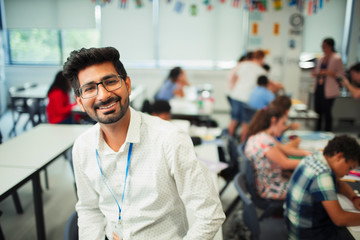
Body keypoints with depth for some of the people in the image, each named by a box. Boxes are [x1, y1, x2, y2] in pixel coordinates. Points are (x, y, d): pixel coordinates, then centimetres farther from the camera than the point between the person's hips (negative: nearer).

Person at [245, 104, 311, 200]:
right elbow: (285, 164, -21)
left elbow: (284, 149, 13)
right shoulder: (265, 140, -26)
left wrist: (307, 153, 7)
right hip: (269, 190, -10)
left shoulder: (259, 136, 6)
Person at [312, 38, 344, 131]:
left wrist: (329, 73, -22)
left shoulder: (337, 58, -7)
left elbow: (341, 75, -9)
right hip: (319, 88, 7)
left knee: (326, 112, -4)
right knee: (317, 111, 11)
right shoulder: (322, 58, 13)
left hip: (328, 90, -7)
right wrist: (315, 73, 2)